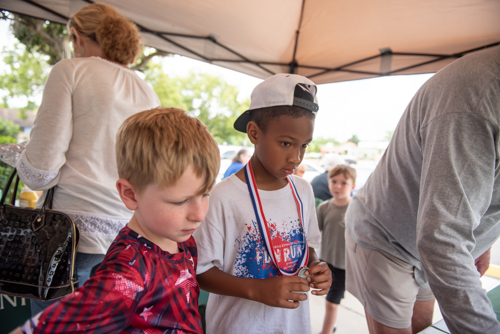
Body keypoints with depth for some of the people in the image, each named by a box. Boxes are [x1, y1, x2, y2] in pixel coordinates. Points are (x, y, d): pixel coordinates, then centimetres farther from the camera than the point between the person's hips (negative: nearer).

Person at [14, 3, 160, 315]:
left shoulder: (71, 70, -2)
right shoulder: (148, 93, 12)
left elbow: (40, 171, -9)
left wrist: (20, 159, 12)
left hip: (75, 230, -5)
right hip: (132, 235, 6)